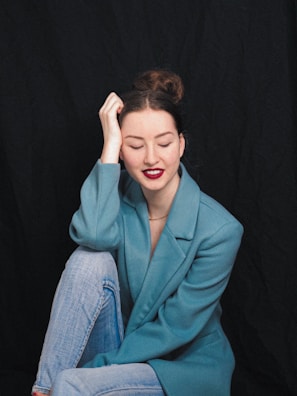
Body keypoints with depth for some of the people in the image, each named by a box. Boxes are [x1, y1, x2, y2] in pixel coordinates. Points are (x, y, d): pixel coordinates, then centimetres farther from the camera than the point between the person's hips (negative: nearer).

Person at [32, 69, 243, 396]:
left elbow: (176, 326, -17)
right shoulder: (121, 192, -8)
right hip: (126, 348, 4)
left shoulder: (219, 230, -20)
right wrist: (109, 147, -28)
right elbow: (94, 234, -31)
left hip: (185, 365, -4)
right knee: (92, 260, -25)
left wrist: (98, 366, -16)